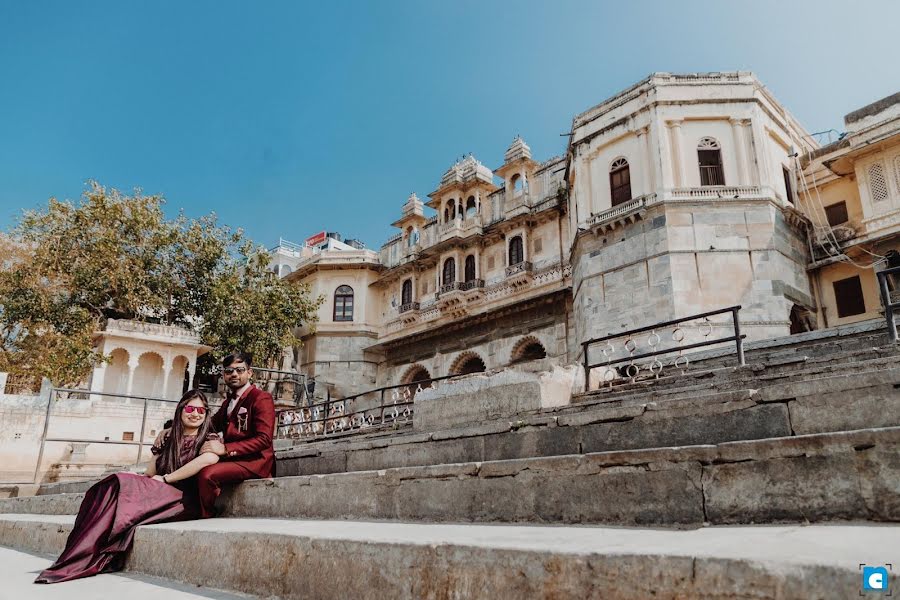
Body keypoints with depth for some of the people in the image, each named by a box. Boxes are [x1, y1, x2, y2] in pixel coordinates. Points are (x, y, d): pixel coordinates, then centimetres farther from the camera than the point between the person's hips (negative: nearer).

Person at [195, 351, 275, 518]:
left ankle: (207, 518, -8)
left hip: (254, 461, -8)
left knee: (206, 473, -26)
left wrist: (225, 448, -25)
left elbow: (264, 439, -17)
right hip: (232, 458, 9)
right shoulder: (229, 401, 20)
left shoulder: (261, 398, -8)